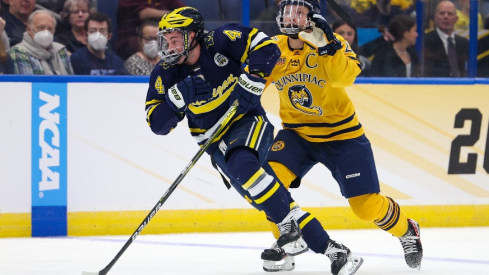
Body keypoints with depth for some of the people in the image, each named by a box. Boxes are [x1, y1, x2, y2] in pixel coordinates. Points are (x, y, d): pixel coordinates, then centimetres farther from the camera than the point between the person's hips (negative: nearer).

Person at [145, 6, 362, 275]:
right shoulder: (165, 75, -5)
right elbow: (157, 124, -8)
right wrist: (178, 96, -24)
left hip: (249, 122, -4)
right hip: (218, 142, 4)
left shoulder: (221, 40, -14)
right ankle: (327, 248, -4)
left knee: (241, 165, -35)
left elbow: (266, 48, -12)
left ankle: (290, 231, -27)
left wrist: (252, 78, -25)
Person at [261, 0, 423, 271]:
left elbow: (346, 76, -34)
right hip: (297, 133, 3)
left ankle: (407, 231, 27)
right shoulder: (274, 49, -3)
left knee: (367, 205, -5)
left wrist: (327, 45, -44)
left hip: (342, 134, -3)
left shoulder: (333, 43, -14)